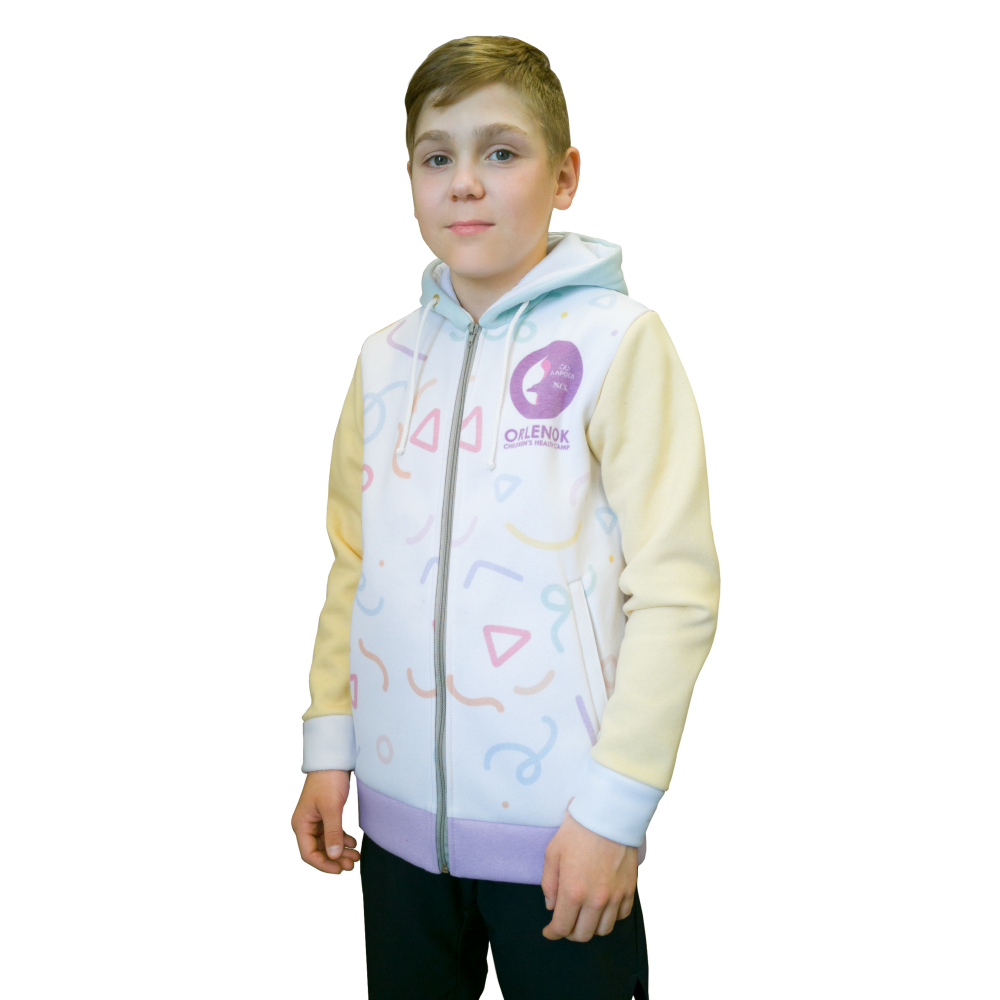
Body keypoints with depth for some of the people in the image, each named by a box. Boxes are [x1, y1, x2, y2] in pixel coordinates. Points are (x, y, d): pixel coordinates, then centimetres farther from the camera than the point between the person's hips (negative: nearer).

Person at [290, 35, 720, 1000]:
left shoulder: (617, 338, -9)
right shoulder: (386, 356, 7)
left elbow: (675, 589, -12)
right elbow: (353, 564, 12)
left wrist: (615, 804, -13)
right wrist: (328, 745, 9)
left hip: (559, 827, -4)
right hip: (398, 813, 5)